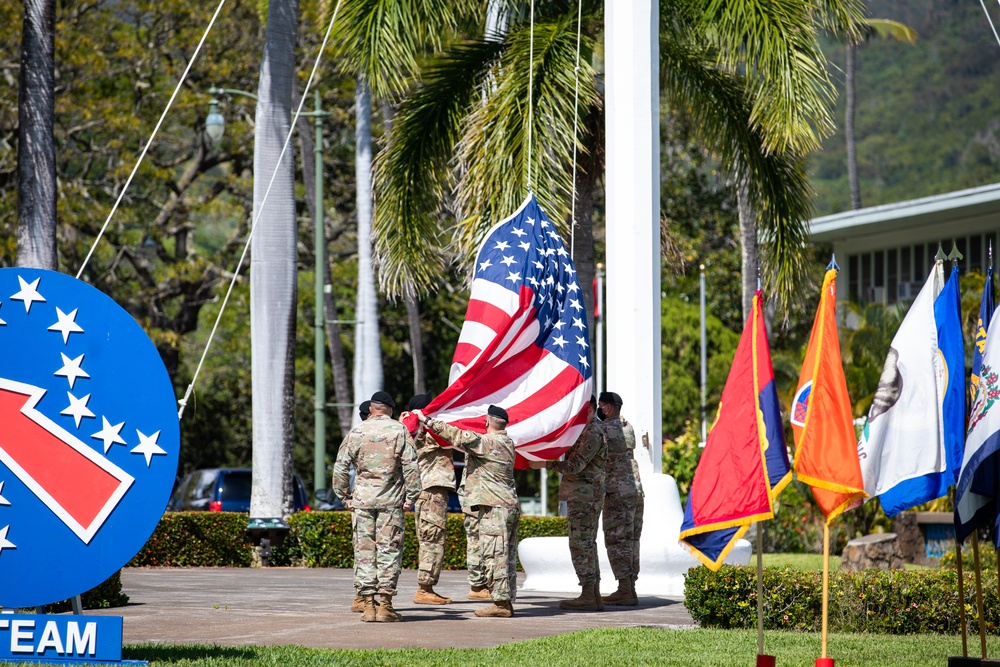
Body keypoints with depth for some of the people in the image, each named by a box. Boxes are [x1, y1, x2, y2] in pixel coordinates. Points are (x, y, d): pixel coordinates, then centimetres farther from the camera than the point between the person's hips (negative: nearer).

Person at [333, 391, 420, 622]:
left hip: (362, 499, 2)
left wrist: (345, 496, 14)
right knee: (389, 550, 2)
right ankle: (385, 605, -3)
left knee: (364, 551, 5)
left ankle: (368, 606, 3)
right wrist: (411, 496, 1)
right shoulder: (399, 430, 1)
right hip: (391, 499, -1)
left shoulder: (356, 432, 6)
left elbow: (340, 467, 6)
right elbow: (411, 466, -4)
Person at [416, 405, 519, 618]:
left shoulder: (485, 442, -12)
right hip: (511, 505, 9)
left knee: (494, 555, -8)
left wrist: (428, 422, -13)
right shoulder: (507, 442, 15)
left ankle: (501, 602, -10)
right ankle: (507, 601, 12)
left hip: (494, 508, -9)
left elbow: (458, 436, -18)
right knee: (508, 556, 10)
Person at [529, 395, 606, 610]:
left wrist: (544, 464, -17)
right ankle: (594, 595, 13)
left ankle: (588, 596, -9)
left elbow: (575, 465, -20)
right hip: (585, 496, 11)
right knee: (587, 544, 11)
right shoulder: (586, 431, 17)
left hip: (584, 497, -11)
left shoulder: (593, 434, -16)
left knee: (581, 544, -9)